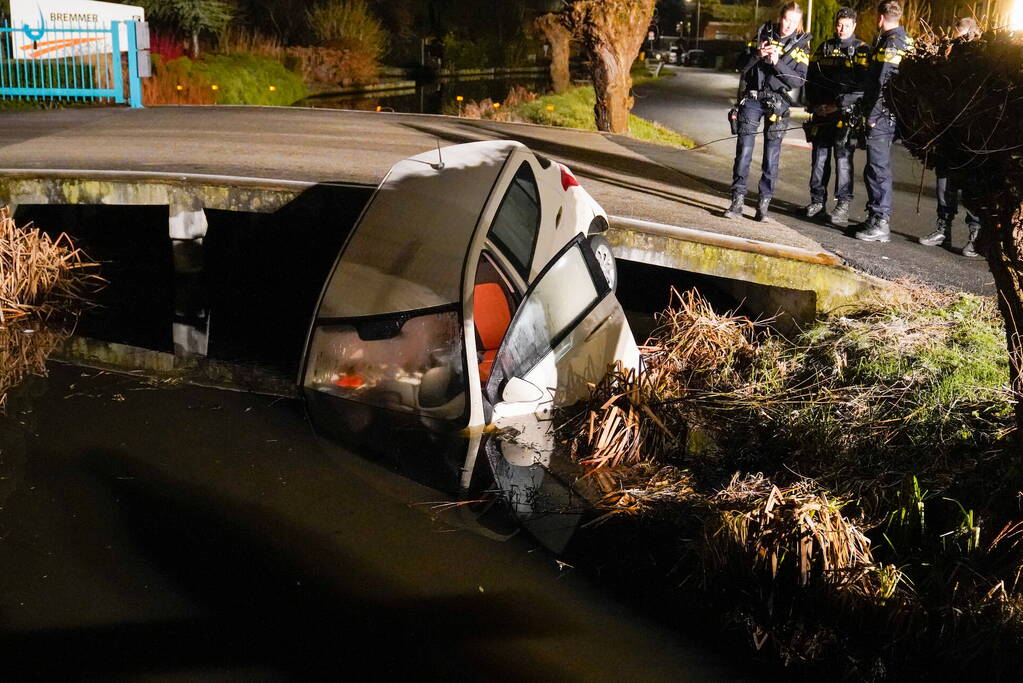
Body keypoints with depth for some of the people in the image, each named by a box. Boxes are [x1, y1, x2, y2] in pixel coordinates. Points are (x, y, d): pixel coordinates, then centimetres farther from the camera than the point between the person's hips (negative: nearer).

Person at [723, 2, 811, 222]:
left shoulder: (801, 45, 1)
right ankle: (737, 202, -2)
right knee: (743, 152, -5)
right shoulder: (764, 34, 4)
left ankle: (763, 205, 6)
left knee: (772, 157, 0)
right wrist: (757, 55, -18)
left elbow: (799, 81, -8)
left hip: (777, 104, 0)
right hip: (751, 99, 0)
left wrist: (777, 63, -20)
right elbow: (742, 66, 2)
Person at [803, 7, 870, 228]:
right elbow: (811, 77, 17)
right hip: (822, 111, 5)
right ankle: (818, 200, 16)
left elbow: (862, 85, -9)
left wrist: (839, 104, -16)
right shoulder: (824, 48, 15)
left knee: (843, 156, -8)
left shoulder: (861, 50, 0)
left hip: (846, 113, -5)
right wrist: (813, 104, 5)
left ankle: (843, 204, -5)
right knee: (819, 155, 7)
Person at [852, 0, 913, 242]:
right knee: (876, 169, 16)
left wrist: (873, 115, -18)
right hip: (890, 116, 10)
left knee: (878, 170, -8)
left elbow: (883, 83, -20)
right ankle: (876, 218, 23)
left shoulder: (891, 42, -13)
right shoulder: (906, 41, 18)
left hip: (881, 116, -10)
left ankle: (880, 224, -6)